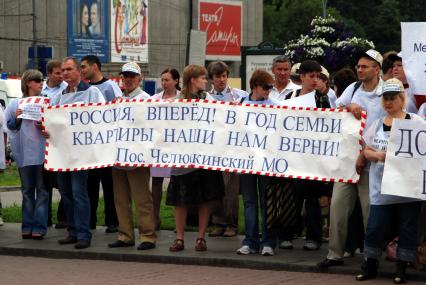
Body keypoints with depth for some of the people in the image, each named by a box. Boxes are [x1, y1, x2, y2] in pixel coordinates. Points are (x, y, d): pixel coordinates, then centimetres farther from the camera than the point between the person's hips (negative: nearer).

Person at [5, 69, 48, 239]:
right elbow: (10, 126, 9)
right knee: (27, 190, 8)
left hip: (42, 151, -1)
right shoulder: (16, 104, 5)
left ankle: (39, 226, 1)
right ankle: (27, 226, 13)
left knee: (42, 189, -1)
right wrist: (16, 119, -10)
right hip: (24, 153, 1)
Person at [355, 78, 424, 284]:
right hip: (381, 186, 3)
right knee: (374, 227, 2)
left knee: (407, 228, 3)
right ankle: (370, 267, 17)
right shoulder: (377, 124, 12)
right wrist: (378, 155, -10)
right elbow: (366, 151, 10)